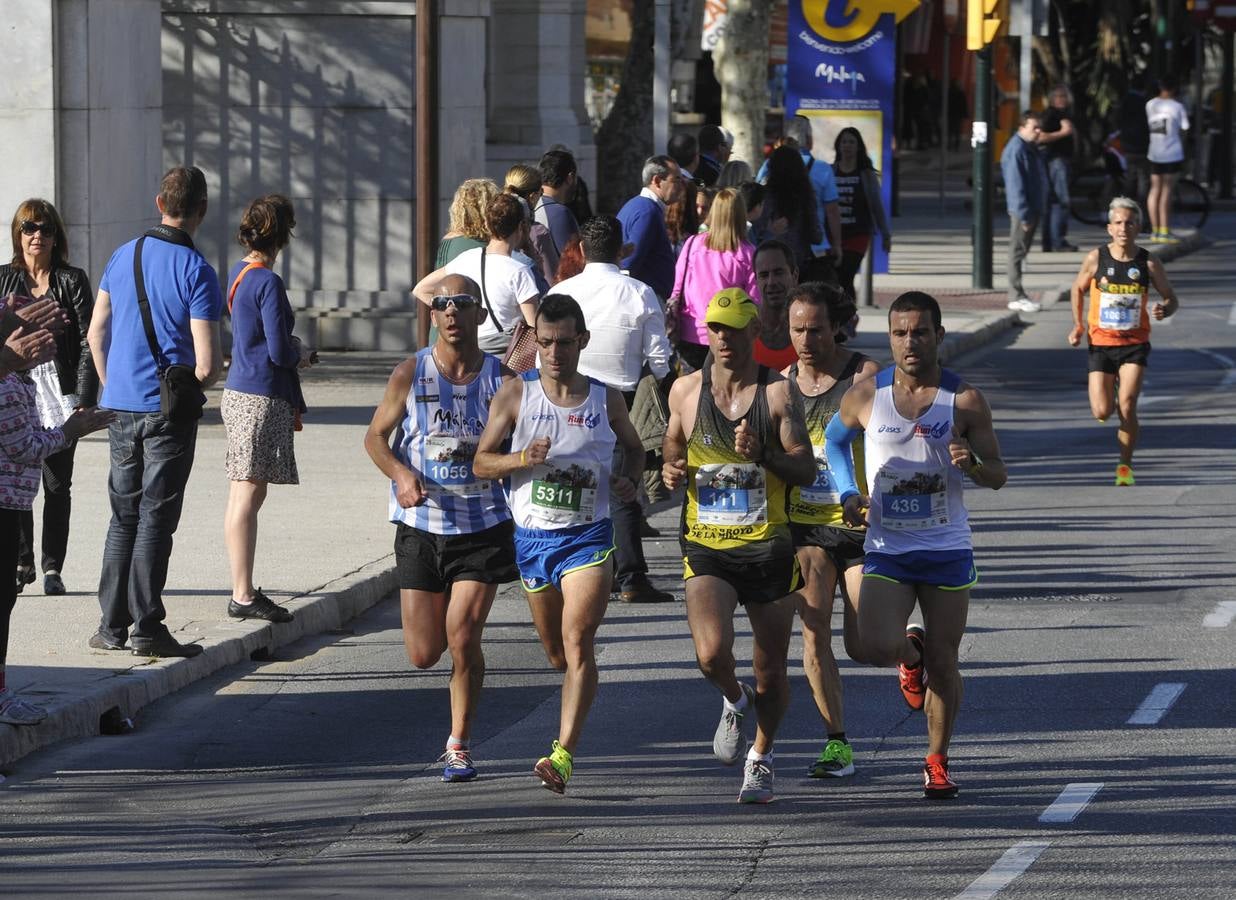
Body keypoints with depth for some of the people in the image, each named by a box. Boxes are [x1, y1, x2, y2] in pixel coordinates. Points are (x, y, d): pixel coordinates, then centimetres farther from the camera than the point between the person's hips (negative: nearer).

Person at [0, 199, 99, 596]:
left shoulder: (73, 281, 2)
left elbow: (88, 343, -1)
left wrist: (85, 401, -8)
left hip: (59, 396, -1)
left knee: (57, 485, 3)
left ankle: (52, 567, 10)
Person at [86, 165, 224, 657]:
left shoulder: (124, 256, 4)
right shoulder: (196, 270, -12)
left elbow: (96, 333, 11)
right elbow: (208, 362, -15)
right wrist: (199, 382, 7)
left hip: (121, 408, 5)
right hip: (170, 411, -5)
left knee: (123, 516, 14)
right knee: (155, 518, 0)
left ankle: (112, 624, 14)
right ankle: (147, 629, 0)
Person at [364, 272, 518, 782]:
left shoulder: (500, 379, -3)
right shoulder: (412, 374, -3)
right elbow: (376, 436, 4)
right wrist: (401, 475, -14)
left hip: (483, 529, -1)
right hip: (421, 528, 1)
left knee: (463, 640, -11)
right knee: (423, 655, 4)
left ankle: (460, 746, 7)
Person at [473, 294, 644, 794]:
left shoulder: (605, 400, 2)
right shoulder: (516, 394, 0)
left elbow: (634, 447, 21)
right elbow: (481, 463, 0)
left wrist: (629, 481, -1)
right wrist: (522, 459, -20)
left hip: (589, 537, -2)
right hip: (532, 539, 2)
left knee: (577, 643, -18)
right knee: (557, 654, 13)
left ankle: (563, 754, -25)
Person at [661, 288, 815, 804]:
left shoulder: (778, 393, -4)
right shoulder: (686, 391, 4)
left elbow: (807, 471, -9)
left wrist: (763, 454, -27)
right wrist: (672, 469, 0)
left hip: (768, 548, -1)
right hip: (707, 549, 1)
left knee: (771, 671, 6)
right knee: (712, 655, -21)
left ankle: (761, 757, 31)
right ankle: (735, 703, 13)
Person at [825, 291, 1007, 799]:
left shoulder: (965, 401, -4)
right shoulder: (865, 398, -1)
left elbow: (998, 475, -1)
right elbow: (834, 439, 19)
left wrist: (971, 466, -24)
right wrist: (848, 496, 6)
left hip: (947, 551, 0)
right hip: (886, 550, 0)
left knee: (943, 663, 3)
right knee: (870, 648, -18)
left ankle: (937, 761, 22)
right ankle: (910, 649, 19)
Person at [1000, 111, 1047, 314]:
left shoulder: (1030, 148, 15)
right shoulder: (1016, 150, -17)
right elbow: (1015, 185, -21)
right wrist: (1023, 214, -23)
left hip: (1032, 209, 10)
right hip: (1022, 211, -10)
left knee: (1022, 250, 13)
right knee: (1018, 251, -6)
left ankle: (1017, 295, 18)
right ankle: (1016, 297, -4)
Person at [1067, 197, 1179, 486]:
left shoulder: (1149, 263, -4)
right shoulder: (1096, 259, -4)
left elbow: (1172, 299, 4)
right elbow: (1078, 289, 13)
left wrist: (1164, 310, -19)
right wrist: (1078, 324, 2)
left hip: (1135, 345, -1)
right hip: (1101, 343, 1)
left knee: (1127, 408, -15)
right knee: (1102, 413, -6)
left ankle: (1125, 466, 5)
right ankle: (1111, 387, 34)